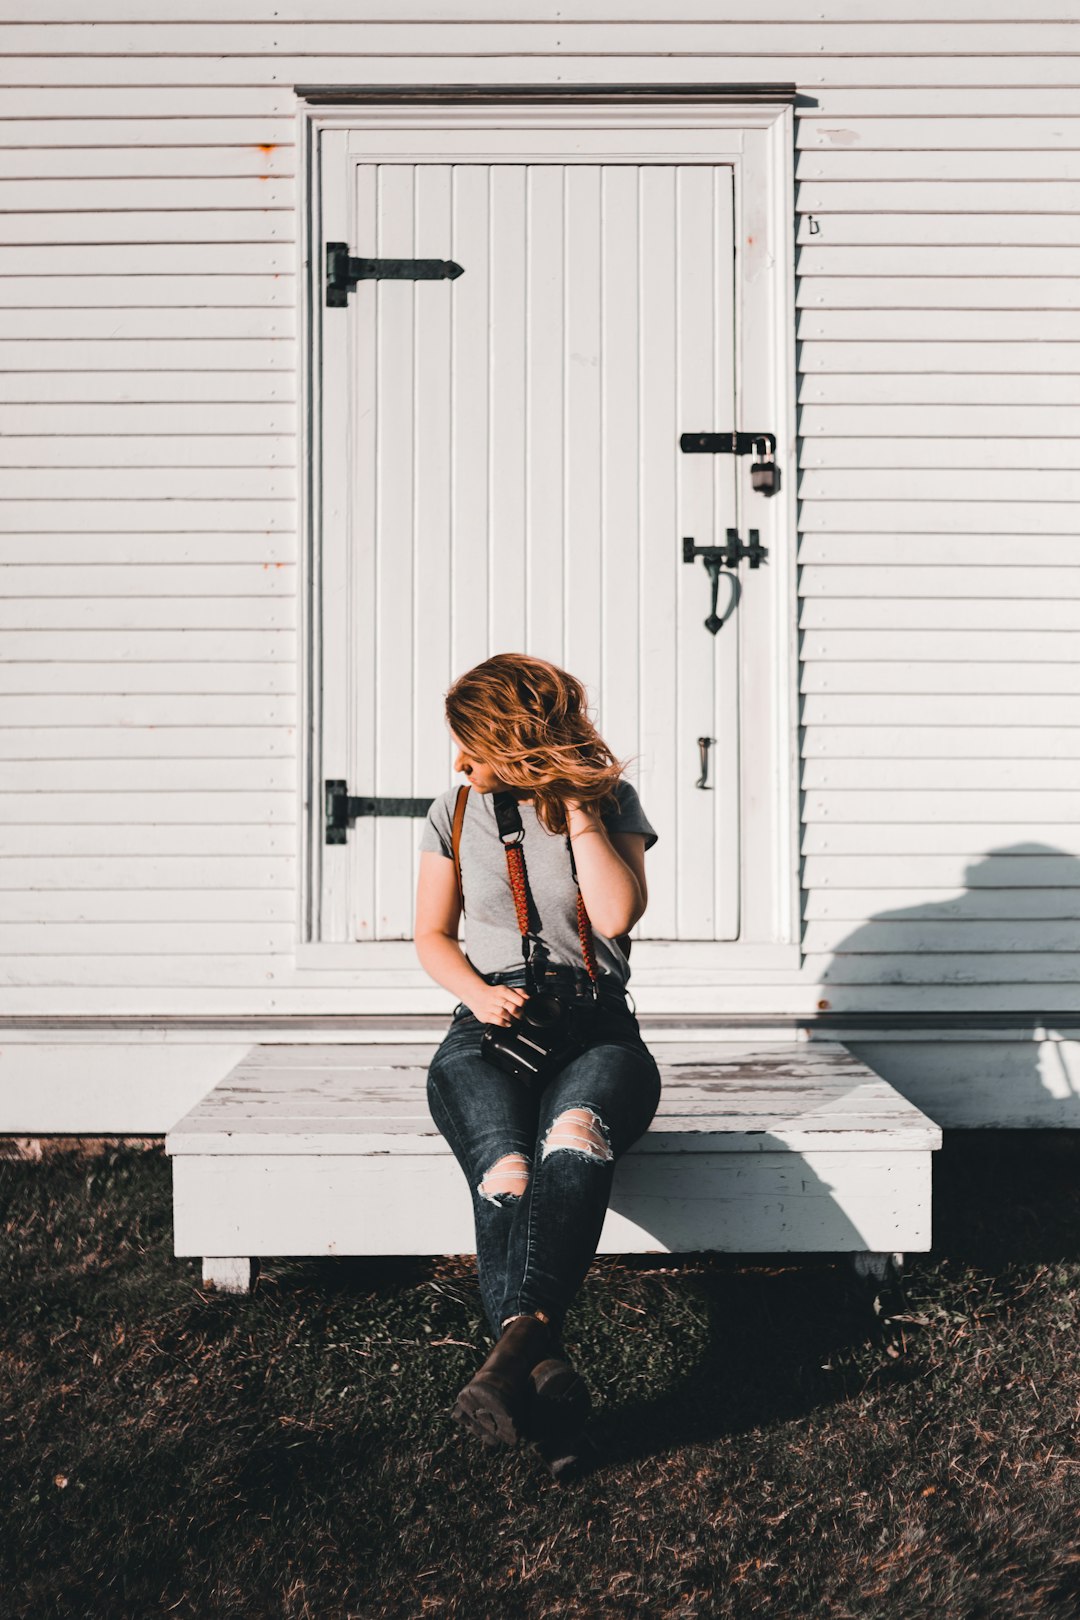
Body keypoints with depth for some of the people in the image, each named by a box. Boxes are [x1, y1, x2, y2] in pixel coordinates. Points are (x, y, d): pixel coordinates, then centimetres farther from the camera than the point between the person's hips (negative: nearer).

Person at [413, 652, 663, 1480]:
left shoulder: (613, 803, 6)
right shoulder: (457, 812, 11)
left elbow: (618, 914, -10)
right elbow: (432, 935, 18)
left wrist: (579, 810, -9)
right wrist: (478, 993, -2)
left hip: (596, 1026, -1)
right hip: (491, 1030, 1)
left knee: (575, 1134, -40)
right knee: (506, 1171, -35)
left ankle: (518, 1340, -56)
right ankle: (548, 1370, -48)